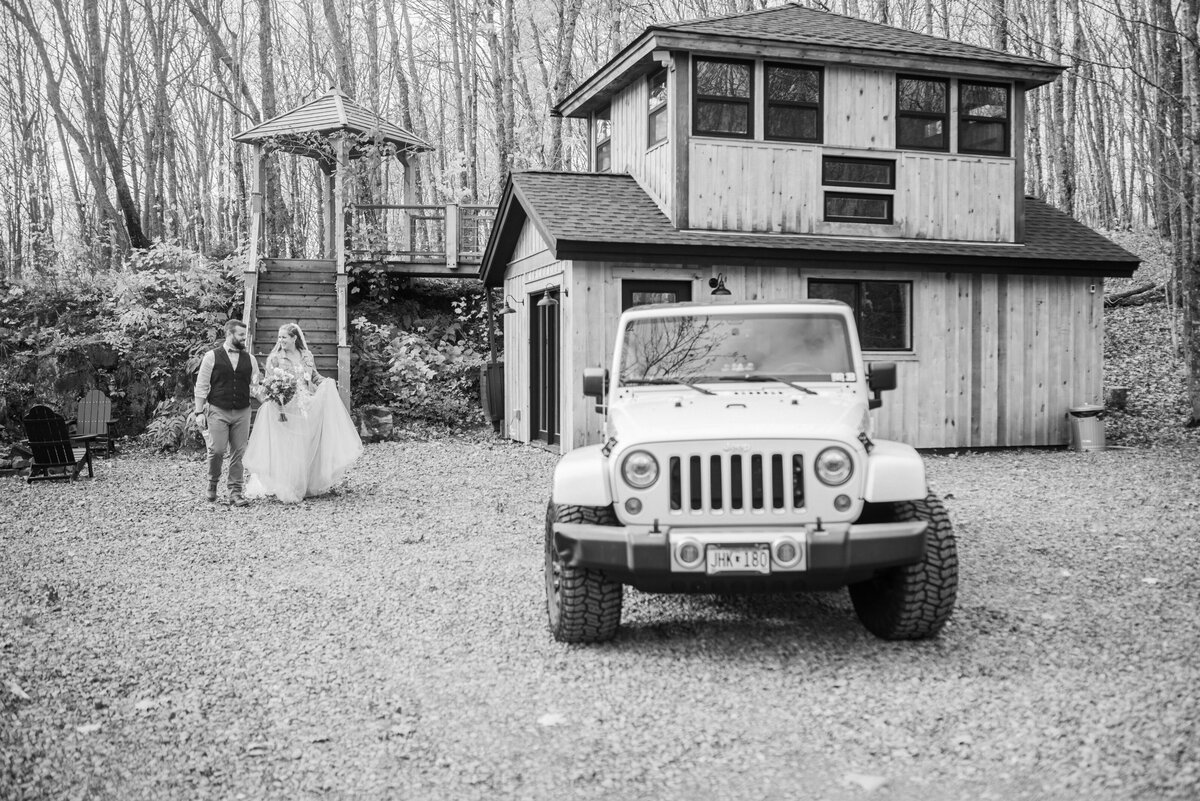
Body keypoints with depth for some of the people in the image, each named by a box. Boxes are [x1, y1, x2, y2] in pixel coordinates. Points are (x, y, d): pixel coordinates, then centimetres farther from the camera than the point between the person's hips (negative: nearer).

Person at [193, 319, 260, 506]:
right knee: (217, 450, -5)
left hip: (242, 412, 3)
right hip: (218, 411, -3)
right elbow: (201, 386, 0)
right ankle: (213, 483, 22)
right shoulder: (212, 357, -1)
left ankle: (236, 492, 10)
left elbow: (256, 385, 12)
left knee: (238, 452, 3)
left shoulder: (249, 359, 9)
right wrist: (199, 412, -5)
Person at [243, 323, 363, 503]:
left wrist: (329, 383, -4)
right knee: (286, 450, -2)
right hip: (286, 410, -3)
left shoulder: (306, 355, 7)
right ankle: (287, 491, 5)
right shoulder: (275, 358, -4)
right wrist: (278, 409, -21)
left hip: (307, 410, 4)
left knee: (307, 448, 7)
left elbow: (315, 377, 17)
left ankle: (307, 486, 18)